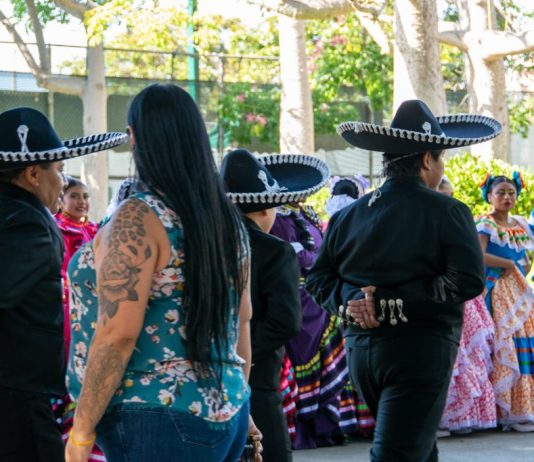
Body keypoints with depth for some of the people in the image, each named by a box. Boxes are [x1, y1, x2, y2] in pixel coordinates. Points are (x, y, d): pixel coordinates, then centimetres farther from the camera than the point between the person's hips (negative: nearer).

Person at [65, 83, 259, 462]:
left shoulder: (137, 219, -14)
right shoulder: (227, 218, 8)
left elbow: (118, 334, -19)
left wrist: (82, 431, -14)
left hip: (156, 425, -8)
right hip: (224, 414, 8)